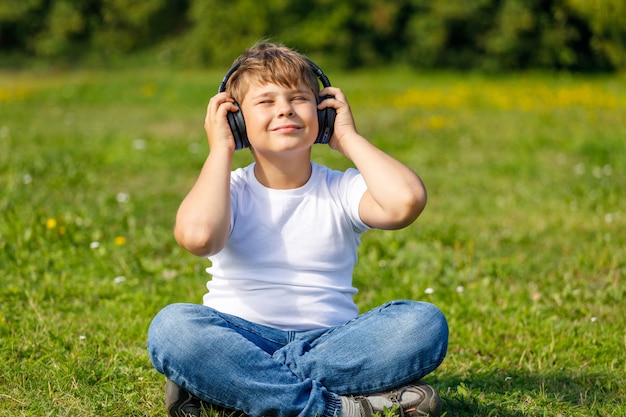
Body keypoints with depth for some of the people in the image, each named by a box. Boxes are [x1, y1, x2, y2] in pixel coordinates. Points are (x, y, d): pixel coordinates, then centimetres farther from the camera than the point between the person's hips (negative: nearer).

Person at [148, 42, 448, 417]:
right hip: (241, 340, -1)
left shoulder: (342, 190, 5)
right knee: (171, 326, -32)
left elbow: (406, 200, -18)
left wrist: (349, 138, -2)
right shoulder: (232, 191, 3)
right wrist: (221, 149, -7)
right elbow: (197, 234, -23)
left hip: (330, 343, 2)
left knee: (425, 323, -25)